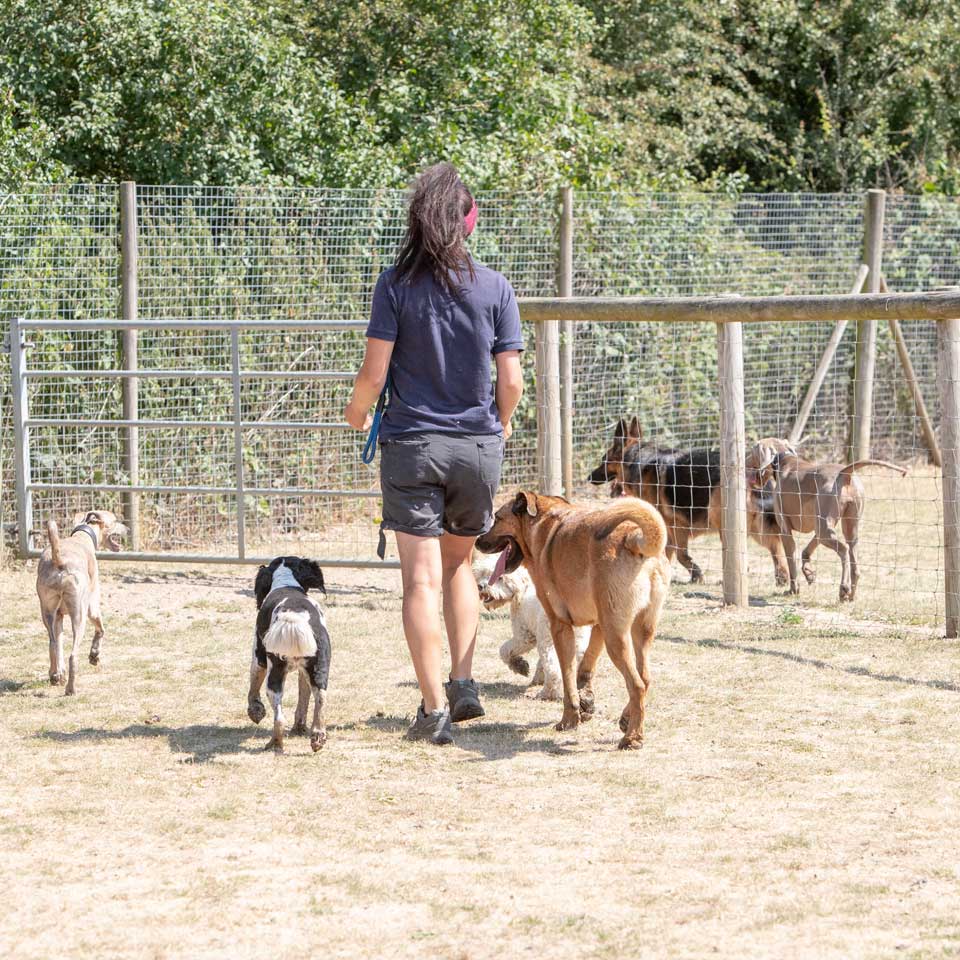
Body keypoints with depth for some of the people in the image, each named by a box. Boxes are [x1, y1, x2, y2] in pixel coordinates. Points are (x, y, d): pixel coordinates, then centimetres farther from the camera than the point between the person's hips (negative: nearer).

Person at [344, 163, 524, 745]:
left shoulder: (397, 285, -7)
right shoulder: (495, 288, -2)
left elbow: (374, 373, -8)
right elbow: (511, 380, -1)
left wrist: (356, 412, 13)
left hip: (413, 443, -2)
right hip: (479, 445, 2)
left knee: (422, 577, -1)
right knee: (459, 562, 22)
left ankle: (436, 707, -6)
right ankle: (465, 682, 11)